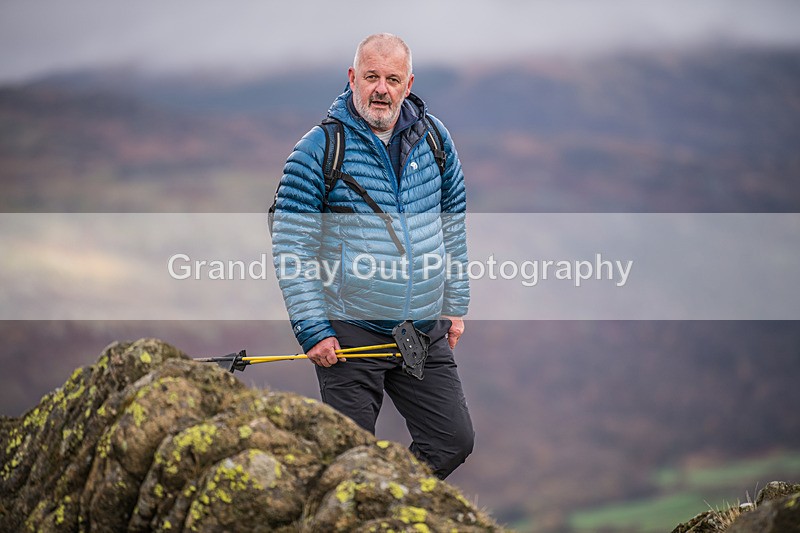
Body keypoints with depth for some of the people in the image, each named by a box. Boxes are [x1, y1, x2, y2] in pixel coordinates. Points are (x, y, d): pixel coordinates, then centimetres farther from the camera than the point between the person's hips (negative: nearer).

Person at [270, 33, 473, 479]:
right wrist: (312, 330, -13)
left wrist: (455, 305, 14)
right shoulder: (319, 149, -8)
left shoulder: (433, 138, 4)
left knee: (454, 441, 7)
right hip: (350, 335, -4)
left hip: (426, 333, 4)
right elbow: (290, 247, -8)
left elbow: (453, 223, 16)